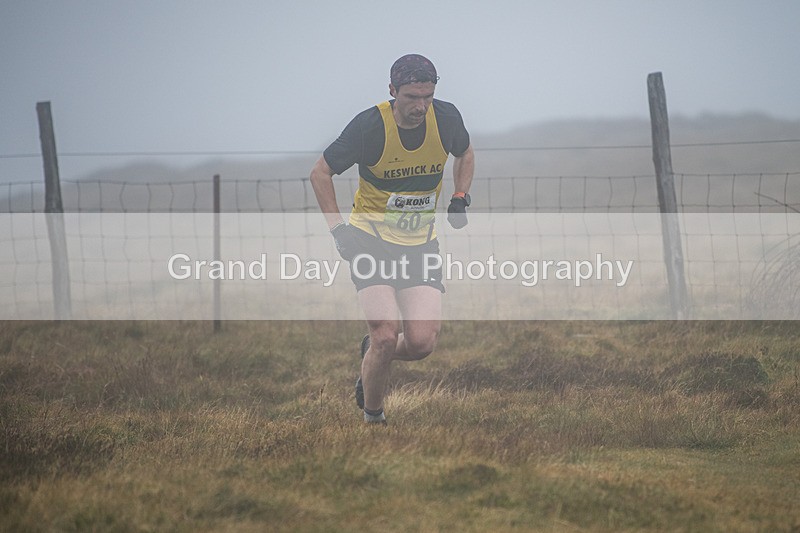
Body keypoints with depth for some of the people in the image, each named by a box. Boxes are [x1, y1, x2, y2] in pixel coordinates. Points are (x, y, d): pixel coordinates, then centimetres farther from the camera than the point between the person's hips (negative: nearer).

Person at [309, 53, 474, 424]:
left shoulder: (446, 118, -7)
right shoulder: (370, 126, -17)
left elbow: (465, 154, 18)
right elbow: (321, 173, -4)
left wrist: (460, 197, 3)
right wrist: (338, 228, -12)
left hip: (421, 243, 3)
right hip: (371, 240, -3)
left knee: (422, 343, -11)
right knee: (387, 337, -18)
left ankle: (372, 352, 24)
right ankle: (372, 417, 7)